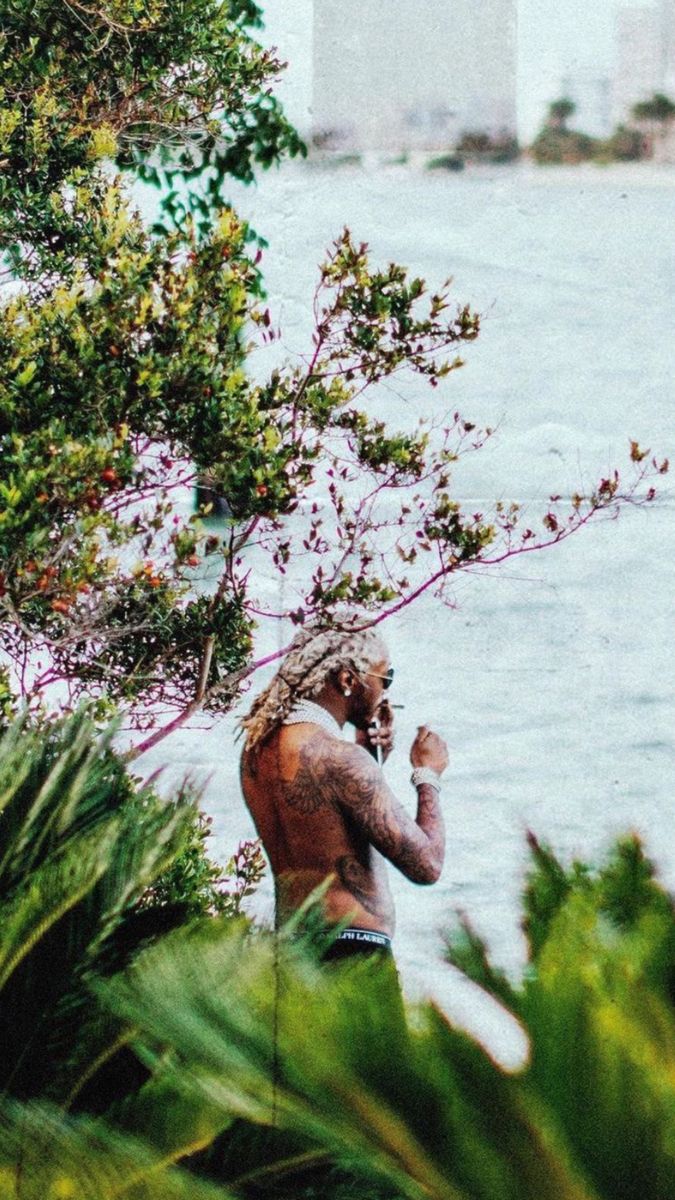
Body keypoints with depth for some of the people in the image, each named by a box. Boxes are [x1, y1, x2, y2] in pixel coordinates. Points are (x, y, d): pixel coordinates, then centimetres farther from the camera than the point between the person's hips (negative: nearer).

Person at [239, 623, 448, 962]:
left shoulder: (258, 746, 12)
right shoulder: (341, 757, -14)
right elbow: (425, 865, -13)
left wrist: (370, 755, 18)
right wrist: (428, 775, 3)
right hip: (354, 950, -9)